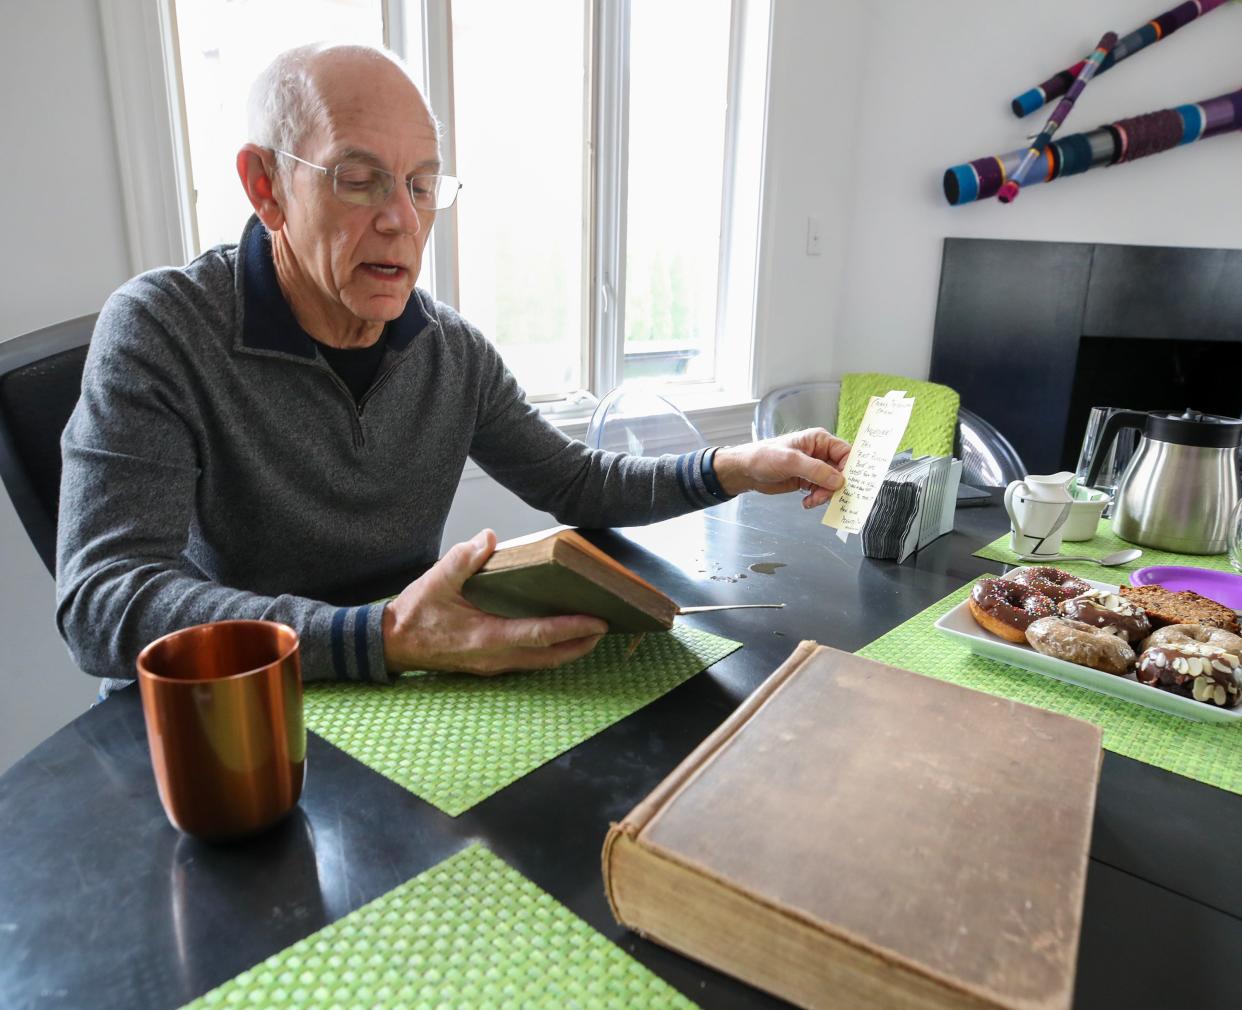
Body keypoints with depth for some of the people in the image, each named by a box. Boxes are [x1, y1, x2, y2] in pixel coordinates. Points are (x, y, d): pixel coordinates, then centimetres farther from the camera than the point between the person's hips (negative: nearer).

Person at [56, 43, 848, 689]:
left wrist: (736, 469, -6)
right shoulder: (159, 331, -16)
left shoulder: (454, 352, 0)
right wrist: (381, 639, -39)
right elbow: (103, 601, -25)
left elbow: (575, 483, 9)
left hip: (414, 692, 4)